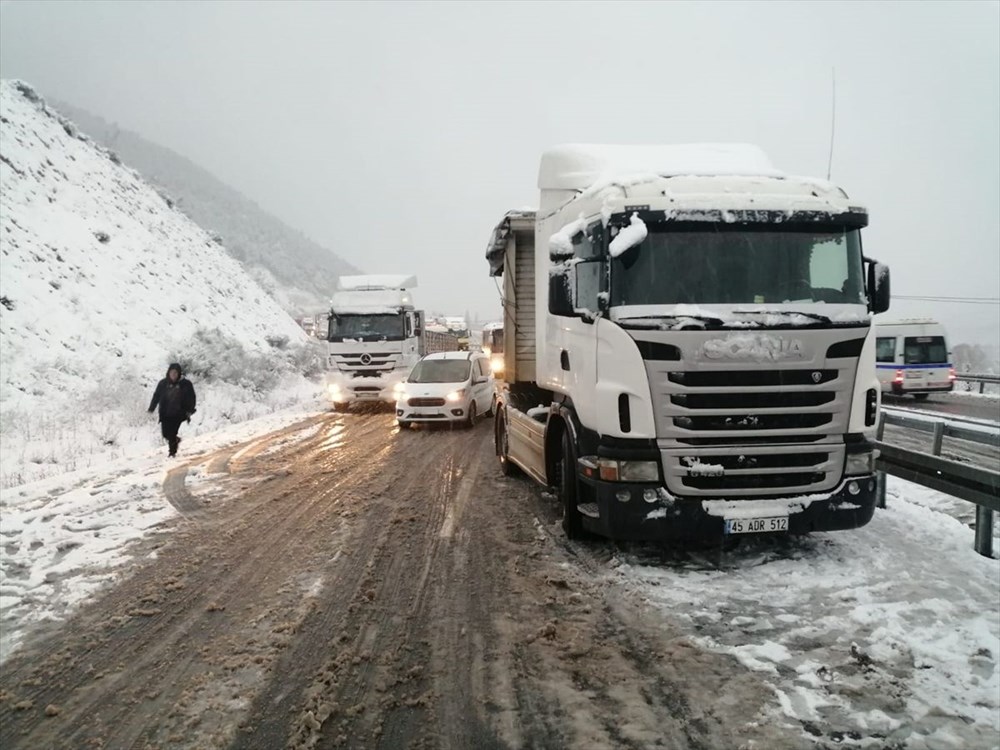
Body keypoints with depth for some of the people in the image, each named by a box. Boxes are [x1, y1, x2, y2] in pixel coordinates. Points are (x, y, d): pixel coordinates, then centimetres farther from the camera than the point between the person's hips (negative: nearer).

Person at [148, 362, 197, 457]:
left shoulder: (186, 384, -4)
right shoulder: (163, 383, 2)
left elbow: (191, 398, 0)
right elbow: (156, 396, 8)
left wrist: (190, 410, -8)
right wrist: (151, 409, 4)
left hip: (178, 413, -3)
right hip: (165, 413, 3)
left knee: (172, 433, -10)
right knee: (165, 433, 4)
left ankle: (172, 451, 6)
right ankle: (175, 440, 36)